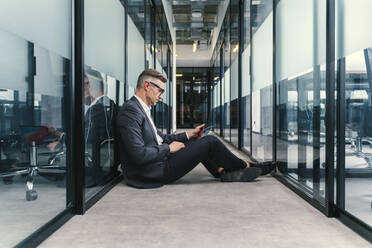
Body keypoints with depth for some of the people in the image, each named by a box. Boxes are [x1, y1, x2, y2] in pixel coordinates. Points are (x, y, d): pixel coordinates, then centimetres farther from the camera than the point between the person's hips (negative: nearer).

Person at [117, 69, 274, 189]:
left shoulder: (141, 109, 13)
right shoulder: (130, 110, -19)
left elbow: (161, 139, 19)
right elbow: (139, 155, -27)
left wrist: (189, 135, 12)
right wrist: (169, 149, -13)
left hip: (158, 162, 10)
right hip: (155, 172, -10)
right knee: (210, 142, -6)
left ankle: (223, 172, 12)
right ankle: (244, 167, 14)